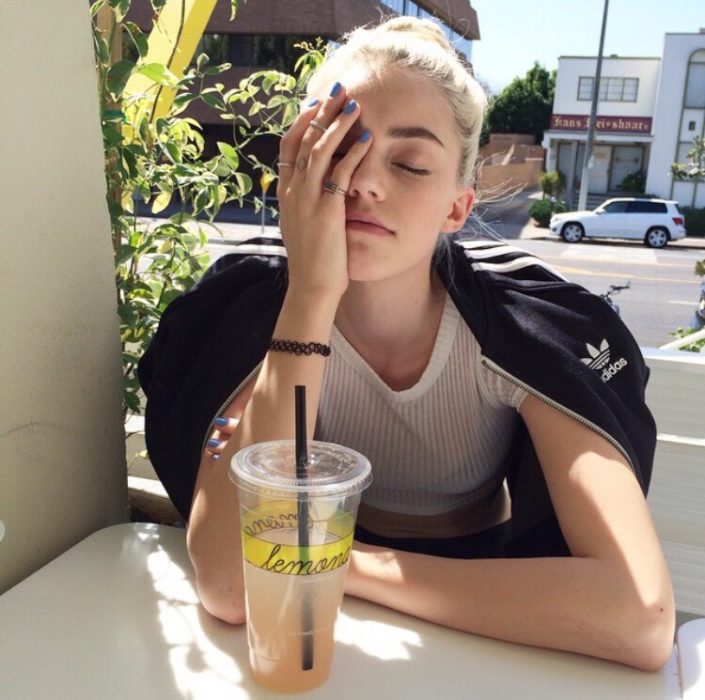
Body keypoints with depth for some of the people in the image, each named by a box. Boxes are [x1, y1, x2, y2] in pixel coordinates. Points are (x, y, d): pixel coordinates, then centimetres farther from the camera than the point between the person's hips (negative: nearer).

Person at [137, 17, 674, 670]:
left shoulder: (527, 323, -19)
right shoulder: (251, 302, -17)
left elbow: (642, 617, -29)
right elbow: (231, 588, -27)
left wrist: (342, 561, -27)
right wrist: (310, 293, -31)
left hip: (493, 634, 0)